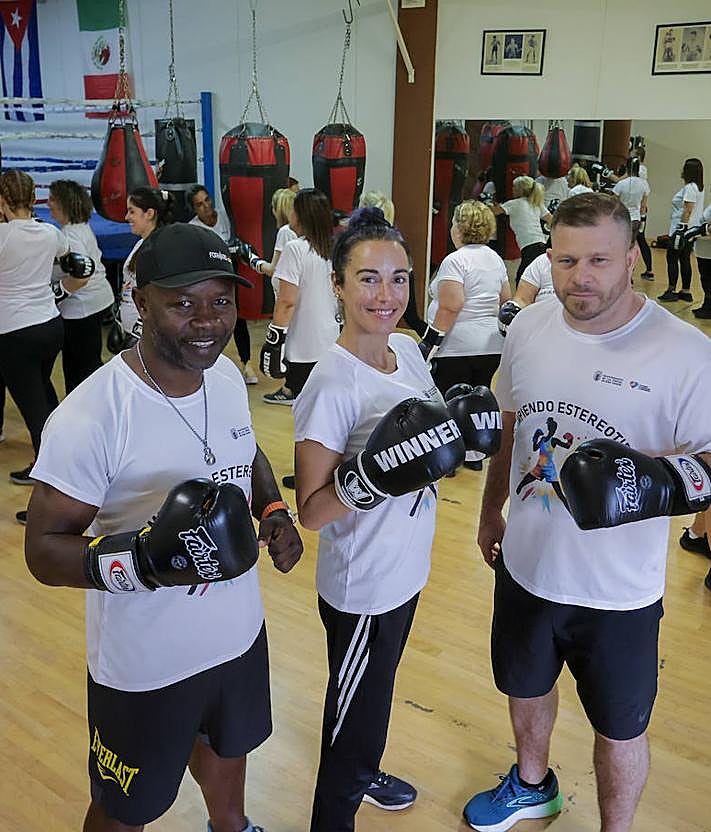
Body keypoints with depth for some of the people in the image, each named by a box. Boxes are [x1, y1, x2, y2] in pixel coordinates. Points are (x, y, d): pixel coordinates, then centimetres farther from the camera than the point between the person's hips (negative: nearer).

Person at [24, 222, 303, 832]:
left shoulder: (227, 375, -7)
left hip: (241, 634, 6)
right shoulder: (91, 415, -29)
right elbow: (44, 550, -21)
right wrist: (141, 557, -38)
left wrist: (274, 512, -6)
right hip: (147, 667, -6)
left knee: (228, 746, 33)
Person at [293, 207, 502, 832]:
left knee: (374, 697, 30)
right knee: (355, 719, 12)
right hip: (362, 588, -8)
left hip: (406, 570, 8)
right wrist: (372, 475, -38)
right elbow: (311, 510, -23)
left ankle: (363, 775, 56)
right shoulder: (332, 385, -25)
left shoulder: (408, 348, -2)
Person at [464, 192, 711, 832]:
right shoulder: (529, 328, -5)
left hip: (619, 592, -4)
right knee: (526, 688, 28)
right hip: (526, 566, 5)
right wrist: (491, 510, 17)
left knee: (619, 728, 17)